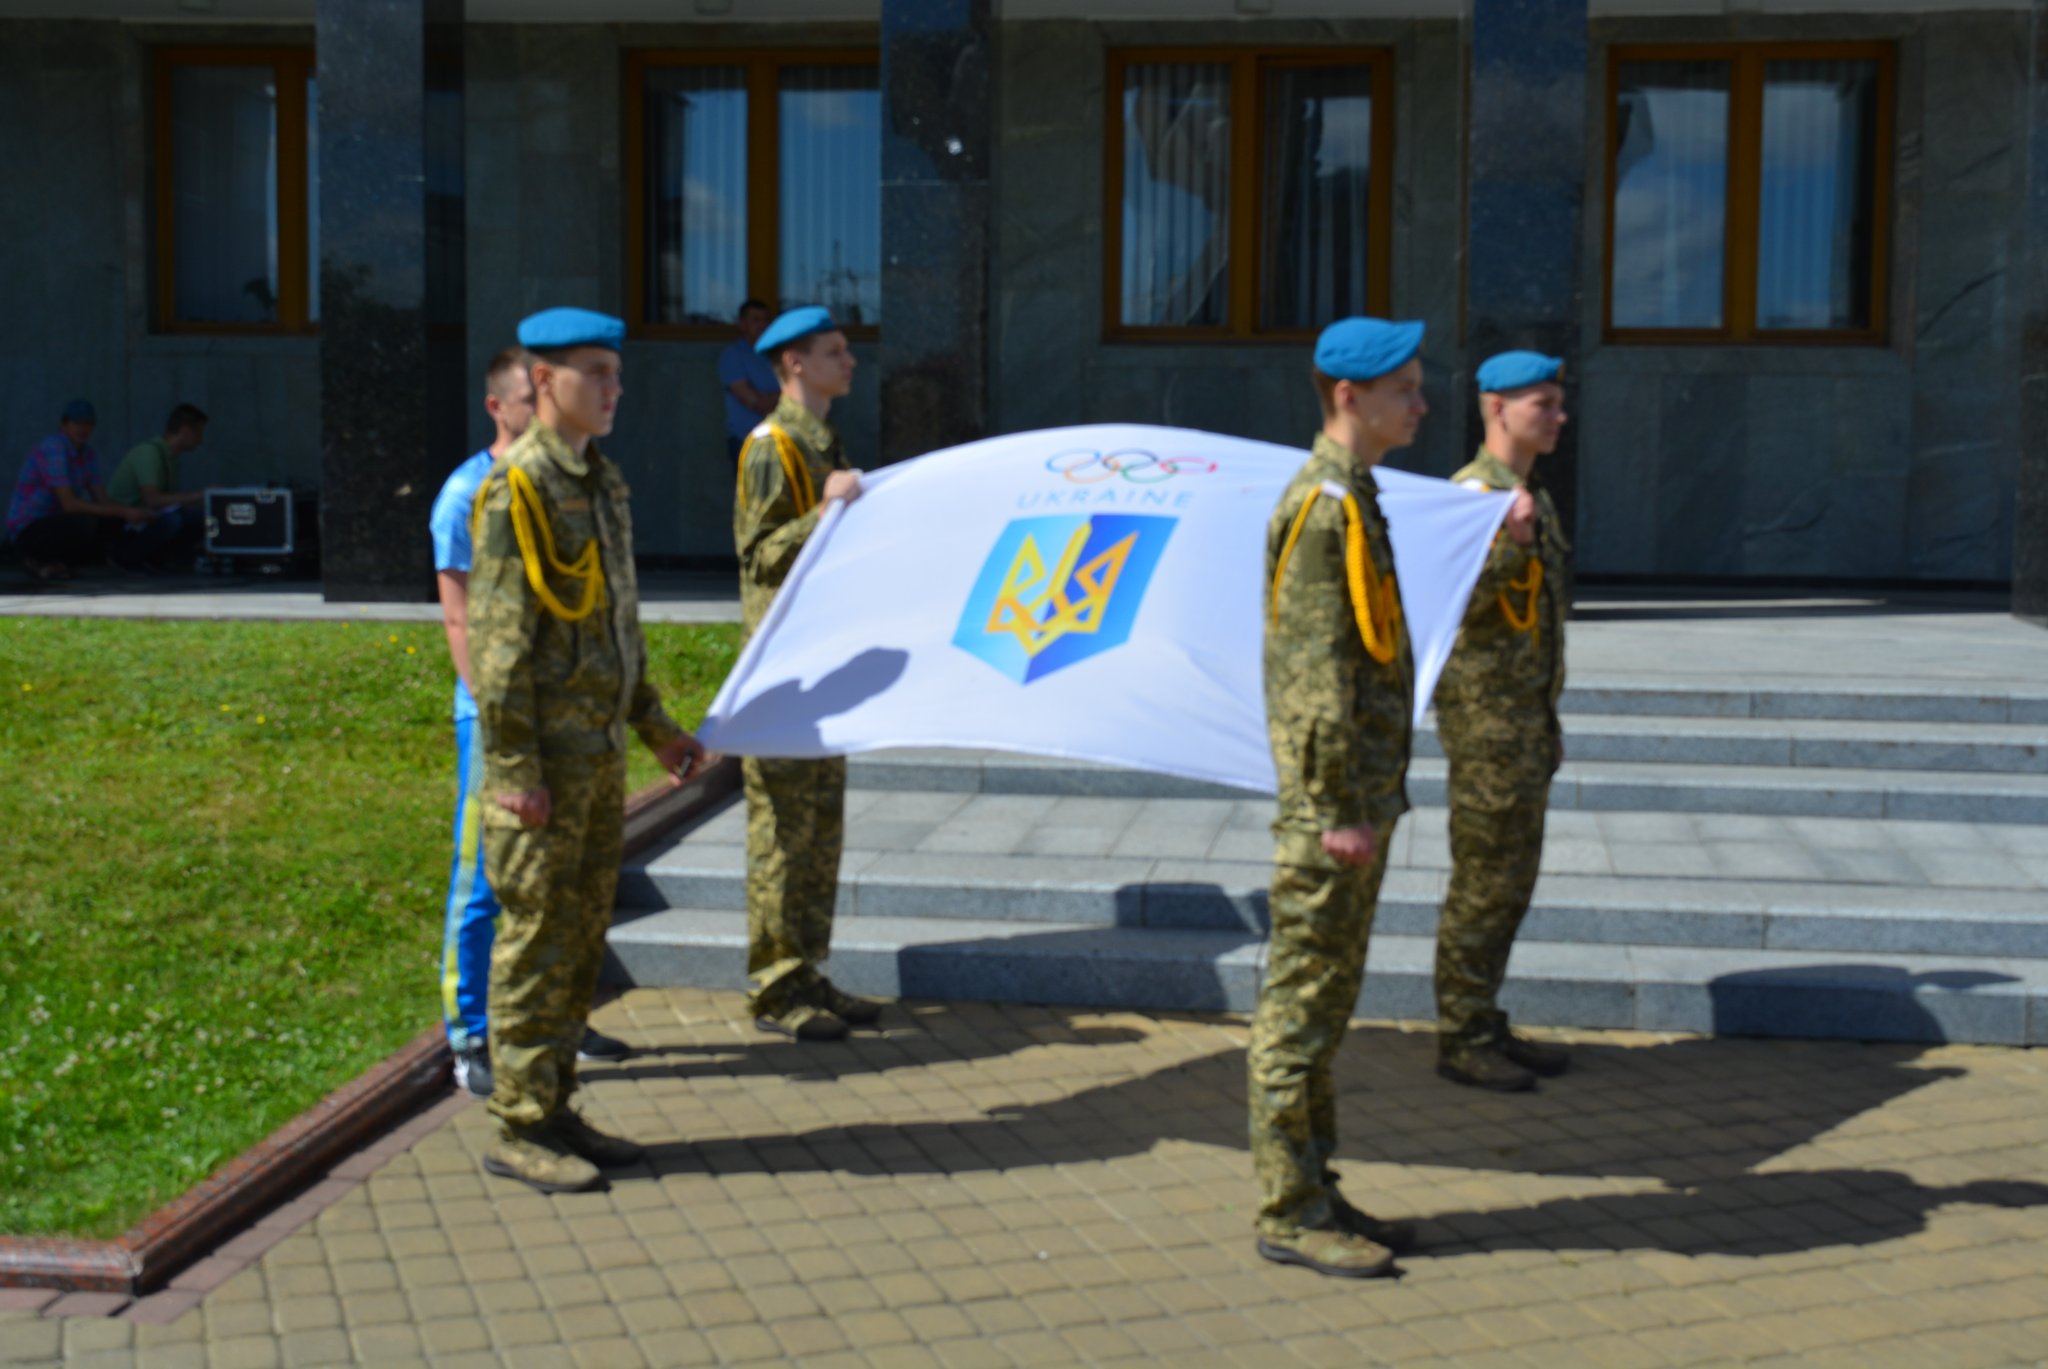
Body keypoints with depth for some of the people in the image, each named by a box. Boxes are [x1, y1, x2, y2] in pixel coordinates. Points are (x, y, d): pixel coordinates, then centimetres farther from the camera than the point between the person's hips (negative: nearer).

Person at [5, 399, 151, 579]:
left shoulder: (86, 452, 6)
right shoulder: (53, 448, -21)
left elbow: (102, 500, 3)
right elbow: (69, 504, -28)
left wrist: (133, 513, -18)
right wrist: (123, 512, -31)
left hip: (53, 522, 9)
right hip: (28, 529, -9)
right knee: (85, 523, -34)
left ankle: (52, 561, 2)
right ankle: (37, 560, -8)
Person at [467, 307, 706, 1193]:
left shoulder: (603, 481, 14)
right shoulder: (514, 490, -13)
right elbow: (498, 639, -17)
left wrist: (655, 727, 19)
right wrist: (512, 772, -20)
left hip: (600, 751, 9)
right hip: (545, 759, -9)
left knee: (582, 931, 13)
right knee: (535, 939, -2)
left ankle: (554, 1110, 22)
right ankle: (519, 1130, 7)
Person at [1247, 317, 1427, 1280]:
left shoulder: (1353, 498, 17)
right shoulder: (1322, 505, -15)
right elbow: (1316, 673, -20)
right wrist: (1336, 811, -21)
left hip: (1363, 796, 10)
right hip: (1332, 804, -10)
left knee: (1327, 996, 14)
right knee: (1301, 1000, -3)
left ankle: (1312, 1191, 24)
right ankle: (1289, 1212, 5)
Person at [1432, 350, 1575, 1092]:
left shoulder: (1534, 497, 16)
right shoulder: (1470, 494, -13)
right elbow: (1457, 604, -23)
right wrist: (1508, 542, -37)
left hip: (1526, 716, 9)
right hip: (1484, 717, -9)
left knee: (1509, 880, 13)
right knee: (1483, 882, -4)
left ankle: (1486, 1028, 21)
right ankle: (1461, 1040, 5)